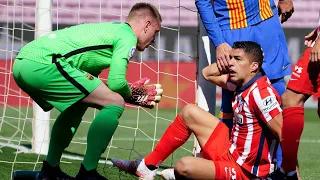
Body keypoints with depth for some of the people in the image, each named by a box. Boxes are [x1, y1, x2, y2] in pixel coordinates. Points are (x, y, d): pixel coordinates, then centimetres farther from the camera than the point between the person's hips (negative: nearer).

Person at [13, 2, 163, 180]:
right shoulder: (128, 36, 5)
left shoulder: (106, 28, 31)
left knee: (78, 103, 33)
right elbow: (116, 82, -5)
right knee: (114, 103, -3)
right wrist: (132, 95, 17)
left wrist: (135, 94, 29)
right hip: (43, 65, -10)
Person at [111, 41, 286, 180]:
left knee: (184, 166, -31)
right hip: (231, 152, 10)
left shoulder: (260, 92, -24)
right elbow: (207, 73, 18)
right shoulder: (242, 84, 3)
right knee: (189, 112, 12)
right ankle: (147, 166, 16)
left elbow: (285, 133, -28)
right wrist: (230, 56, 4)